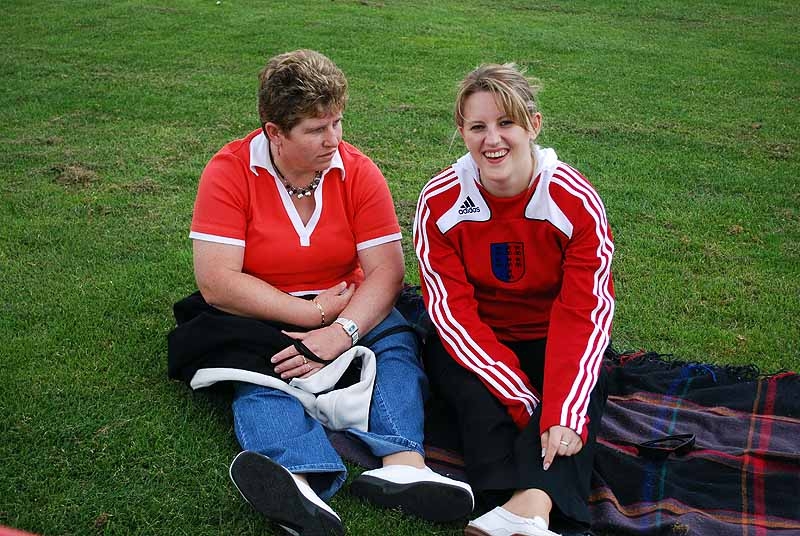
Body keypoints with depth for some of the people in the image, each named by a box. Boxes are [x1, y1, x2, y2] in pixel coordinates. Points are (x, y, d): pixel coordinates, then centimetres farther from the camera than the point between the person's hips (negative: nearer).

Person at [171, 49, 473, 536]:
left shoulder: (358, 171, -5)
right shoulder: (229, 172, -11)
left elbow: (387, 271, -12)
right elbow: (216, 281, -19)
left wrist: (340, 331, -29)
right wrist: (311, 313, -20)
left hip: (349, 312, 3)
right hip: (264, 319, -2)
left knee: (397, 341, -26)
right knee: (260, 371, -33)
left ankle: (403, 461, -49)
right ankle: (302, 484, -58)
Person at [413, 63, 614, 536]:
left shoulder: (577, 201, -16)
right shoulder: (440, 201, -14)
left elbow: (585, 313, -19)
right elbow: (452, 309, -17)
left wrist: (564, 412, -34)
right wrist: (519, 400, -28)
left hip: (551, 340, 0)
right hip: (471, 343, 0)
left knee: (577, 392, -30)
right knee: (476, 395, -31)